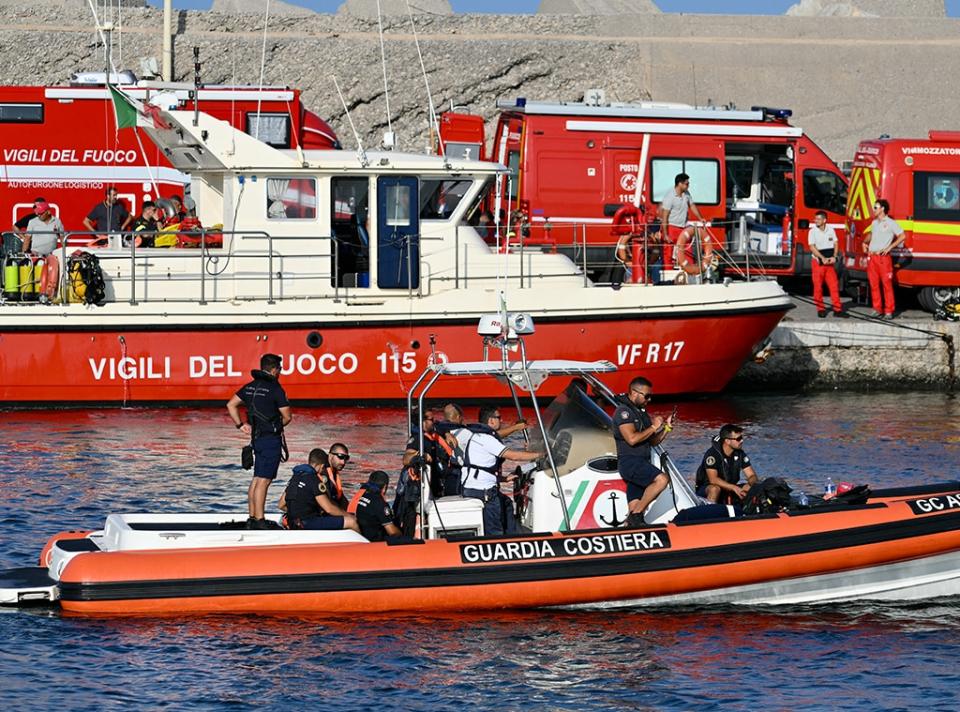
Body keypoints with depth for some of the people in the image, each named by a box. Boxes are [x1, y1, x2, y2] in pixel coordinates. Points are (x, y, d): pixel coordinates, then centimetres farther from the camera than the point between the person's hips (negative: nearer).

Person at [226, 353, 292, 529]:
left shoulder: (250, 387, 9)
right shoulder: (275, 389, -13)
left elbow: (231, 405, 12)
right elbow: (287, 416, -11)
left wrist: (240, 425, 14)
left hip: (256, 438, 8)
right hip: (271, 438, -8)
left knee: (257, 479, 15)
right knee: (263, 480, -9)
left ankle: (252, 518, 17)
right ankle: (258, 521, -10)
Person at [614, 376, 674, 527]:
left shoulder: (642, 413, 21)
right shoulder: (623, 411, -7)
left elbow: (653, 442, 23)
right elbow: (632, 438, -19)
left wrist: (666, 427, 8)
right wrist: (653, 427, -9)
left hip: (640, 464, 9)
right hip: (629, 461, -9)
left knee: (634, 507, 4)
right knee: (661, 479, -27)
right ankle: (636, 515, -22)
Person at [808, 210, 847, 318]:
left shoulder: (830, 230, 5)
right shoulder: (813, 232, -5)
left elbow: (835, 244, 6)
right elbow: (812, 247, -12)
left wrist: (834, 257, -9)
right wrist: (823, 258, -19)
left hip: (829, 263, 3)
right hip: (818, 263, -3)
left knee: (834, 286, -1)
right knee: (818, 287, -1)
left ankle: (837, 309, 1)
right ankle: (820, 309, 7)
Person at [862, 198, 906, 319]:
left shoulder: (890, 223, -3)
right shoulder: (874, 223, 18)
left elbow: (902, 236, -9)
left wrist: (889, 248, -13)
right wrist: (865, 242, 18)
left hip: (883, 258, -7)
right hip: (872, 257, 7)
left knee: (887, 284, -6)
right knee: (874, 285, 6)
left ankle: (889, 311, -5)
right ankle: (877, 310, 12)